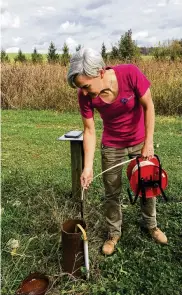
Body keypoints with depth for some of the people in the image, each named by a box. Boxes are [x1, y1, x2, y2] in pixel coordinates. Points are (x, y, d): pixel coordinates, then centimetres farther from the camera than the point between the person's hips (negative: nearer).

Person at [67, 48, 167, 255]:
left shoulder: (130, 74, -29)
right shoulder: (85, 96, -23)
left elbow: (148, 106, -17)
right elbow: (89, 131, -15)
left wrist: (148, 143, -16)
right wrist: (88, 167, -18)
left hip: (140, 141, 0)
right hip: (112, 146, 1)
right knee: (112, 193, 10)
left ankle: (151, 225, 43)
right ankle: (114, 233, 34)